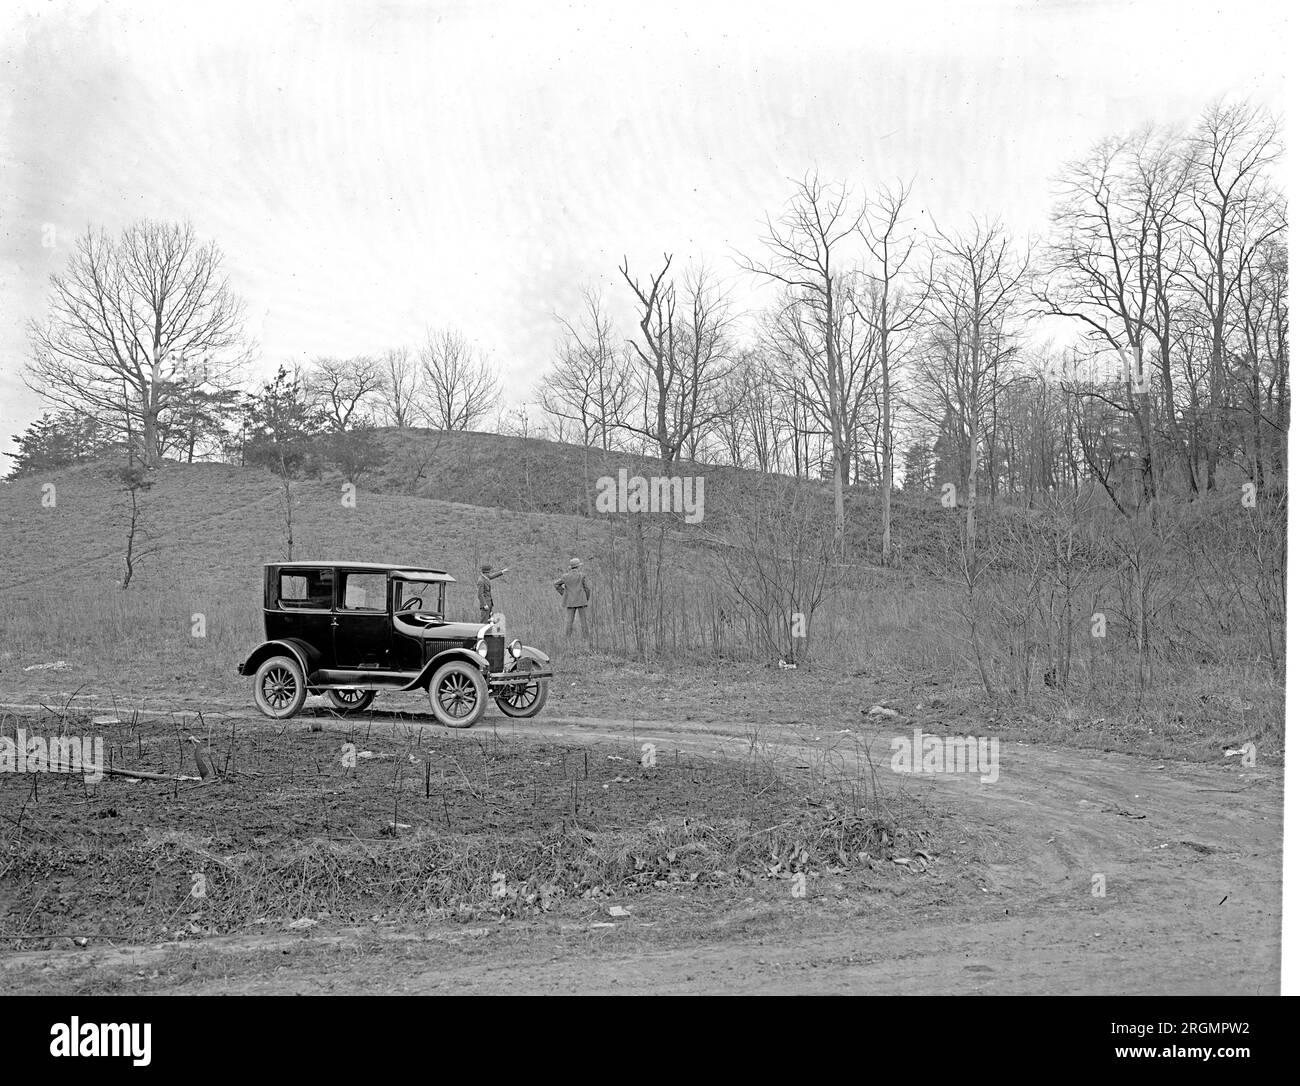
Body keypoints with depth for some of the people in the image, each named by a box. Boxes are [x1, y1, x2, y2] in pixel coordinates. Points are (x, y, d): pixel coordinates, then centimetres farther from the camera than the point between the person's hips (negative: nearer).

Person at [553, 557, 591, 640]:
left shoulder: (566, 576, 2)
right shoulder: (582, 575, -5)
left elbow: (556, 585, 9)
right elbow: (587, 588, -5)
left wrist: (564, 594, 14)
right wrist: (587, 599, 9)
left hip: (570, 602, 2)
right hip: (581, 601, -2)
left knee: (570, 621, 5)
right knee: (583, 621, 2)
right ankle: (587, 638, 1)